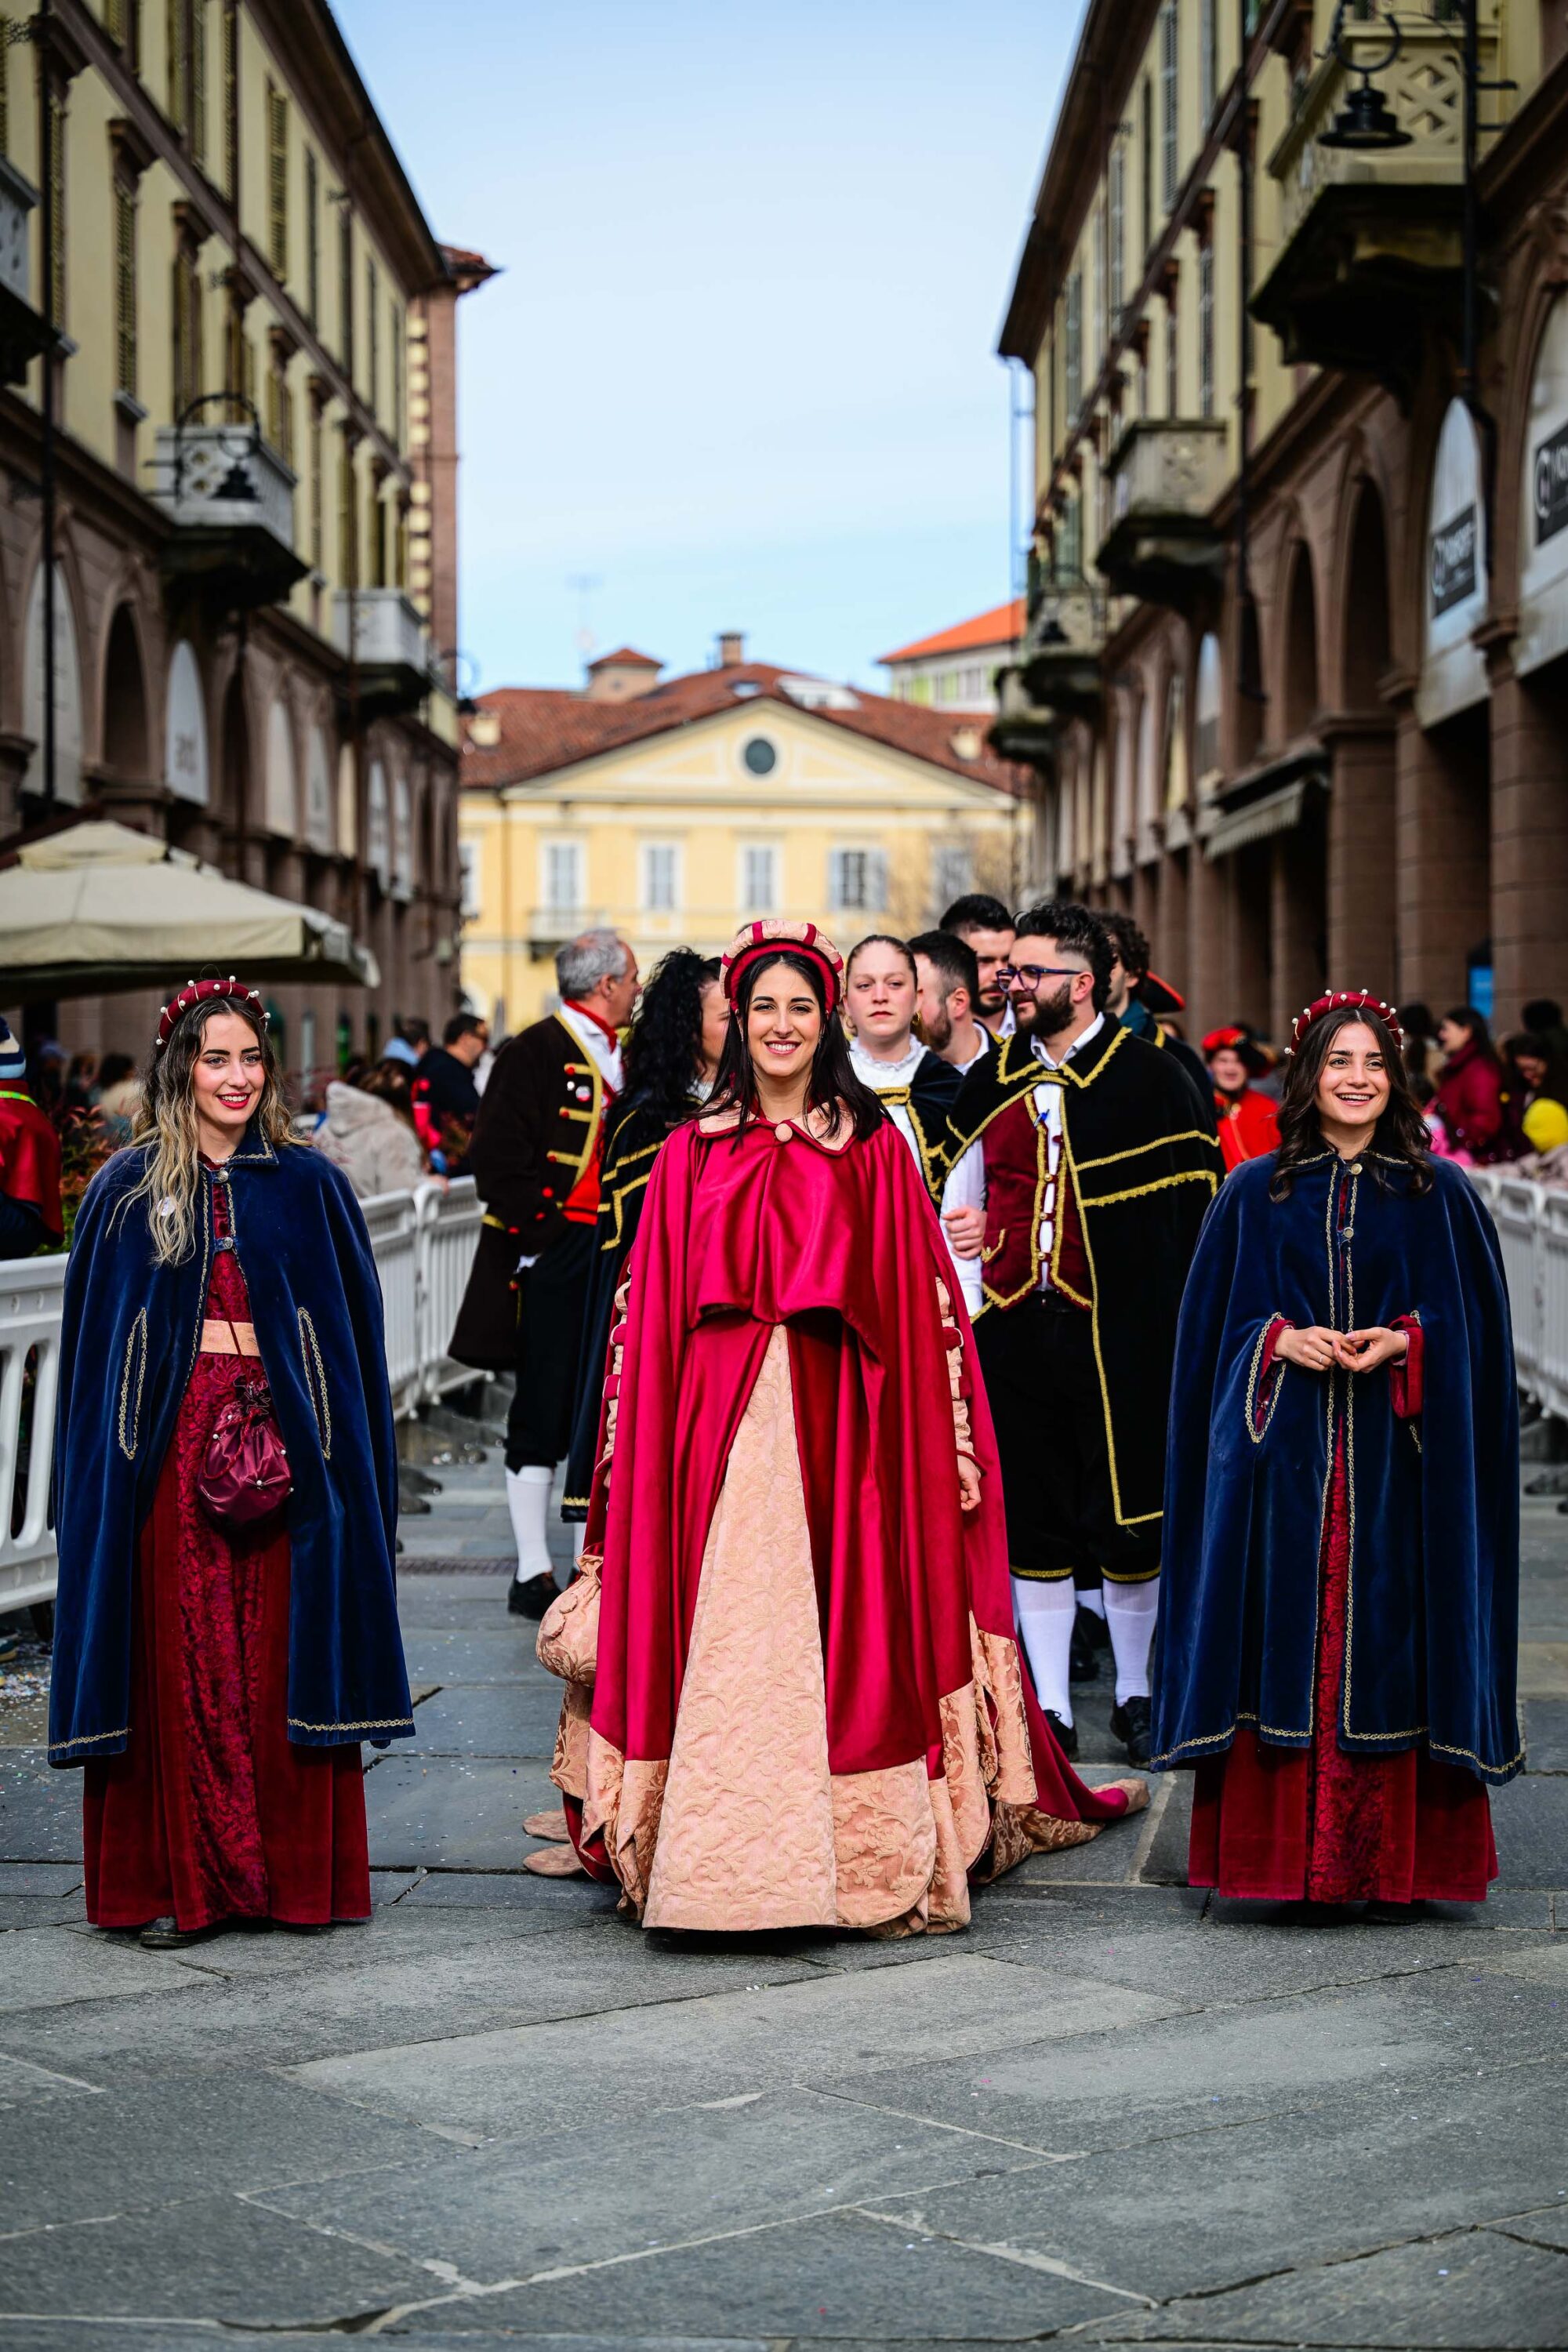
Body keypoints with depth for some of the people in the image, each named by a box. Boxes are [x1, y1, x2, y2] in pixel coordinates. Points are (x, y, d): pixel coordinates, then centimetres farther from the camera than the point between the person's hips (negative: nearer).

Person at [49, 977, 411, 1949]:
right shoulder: (129, 1190, 6)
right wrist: (115, 1459, 0)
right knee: (179, 1655, -1)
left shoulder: (307, 1185, 8)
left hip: (283, 1433, 1)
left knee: (280, 1653, 1)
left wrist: (329, 1452, -1)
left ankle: (295, 1872, 9)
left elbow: (353, 1325, 8)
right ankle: (176, 1880, 5)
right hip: (171, 1440, -1)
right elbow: (92, 1340, 7)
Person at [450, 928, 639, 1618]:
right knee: (544, 1414, -3)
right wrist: (543, 1232, -16)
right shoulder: (535, 1053, -8)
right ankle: (533, 1574, 2)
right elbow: (497, 1158, -14)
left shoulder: (621, 1058, 16)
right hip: (554, 1259, -7)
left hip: (612, 1256, 7)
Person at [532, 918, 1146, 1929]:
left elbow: (920, 1309, 3)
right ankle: (722, 1859, 3)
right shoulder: (692, 1154, 11)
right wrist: (640, 1442, 3)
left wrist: (939, 1441, -5)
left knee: (841, 1628, -3)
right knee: (725, 1637, -2)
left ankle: (856, 1862, 4)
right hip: (719, 1419, 1)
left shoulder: (874, 1148, 7)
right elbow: (653, 1317, 10)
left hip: (836, 1421, -1)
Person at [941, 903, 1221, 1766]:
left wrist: (1178, 1329, -6)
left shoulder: (1150, 1078, -2)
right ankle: (1050, 1708, 13)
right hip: (1015, 1331, 3)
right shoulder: (990, 1082, 10)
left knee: (1127, 1523, 3)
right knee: (1031, 1521, 5)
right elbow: (958, 1208, 17)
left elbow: (1197, 1209, -1)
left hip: (1116, 1335, -3)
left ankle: (1135, 1694, 19)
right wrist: (965, 1313, 3)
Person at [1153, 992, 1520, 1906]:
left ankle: (1392, 1859, 5)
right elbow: (1217, 1324, 8)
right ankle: (1287, 1852, 4)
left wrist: (1403, 1342, -12)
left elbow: (1475, 1325, 5)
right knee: (1287, 1645, -2)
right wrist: (1281, 1340, -10)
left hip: (1399, 1462, 0)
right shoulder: (1256, 1194, 9)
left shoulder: (1440, 1195, 8)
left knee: (1387, 1644, -1)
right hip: (1283, 1456, 1)